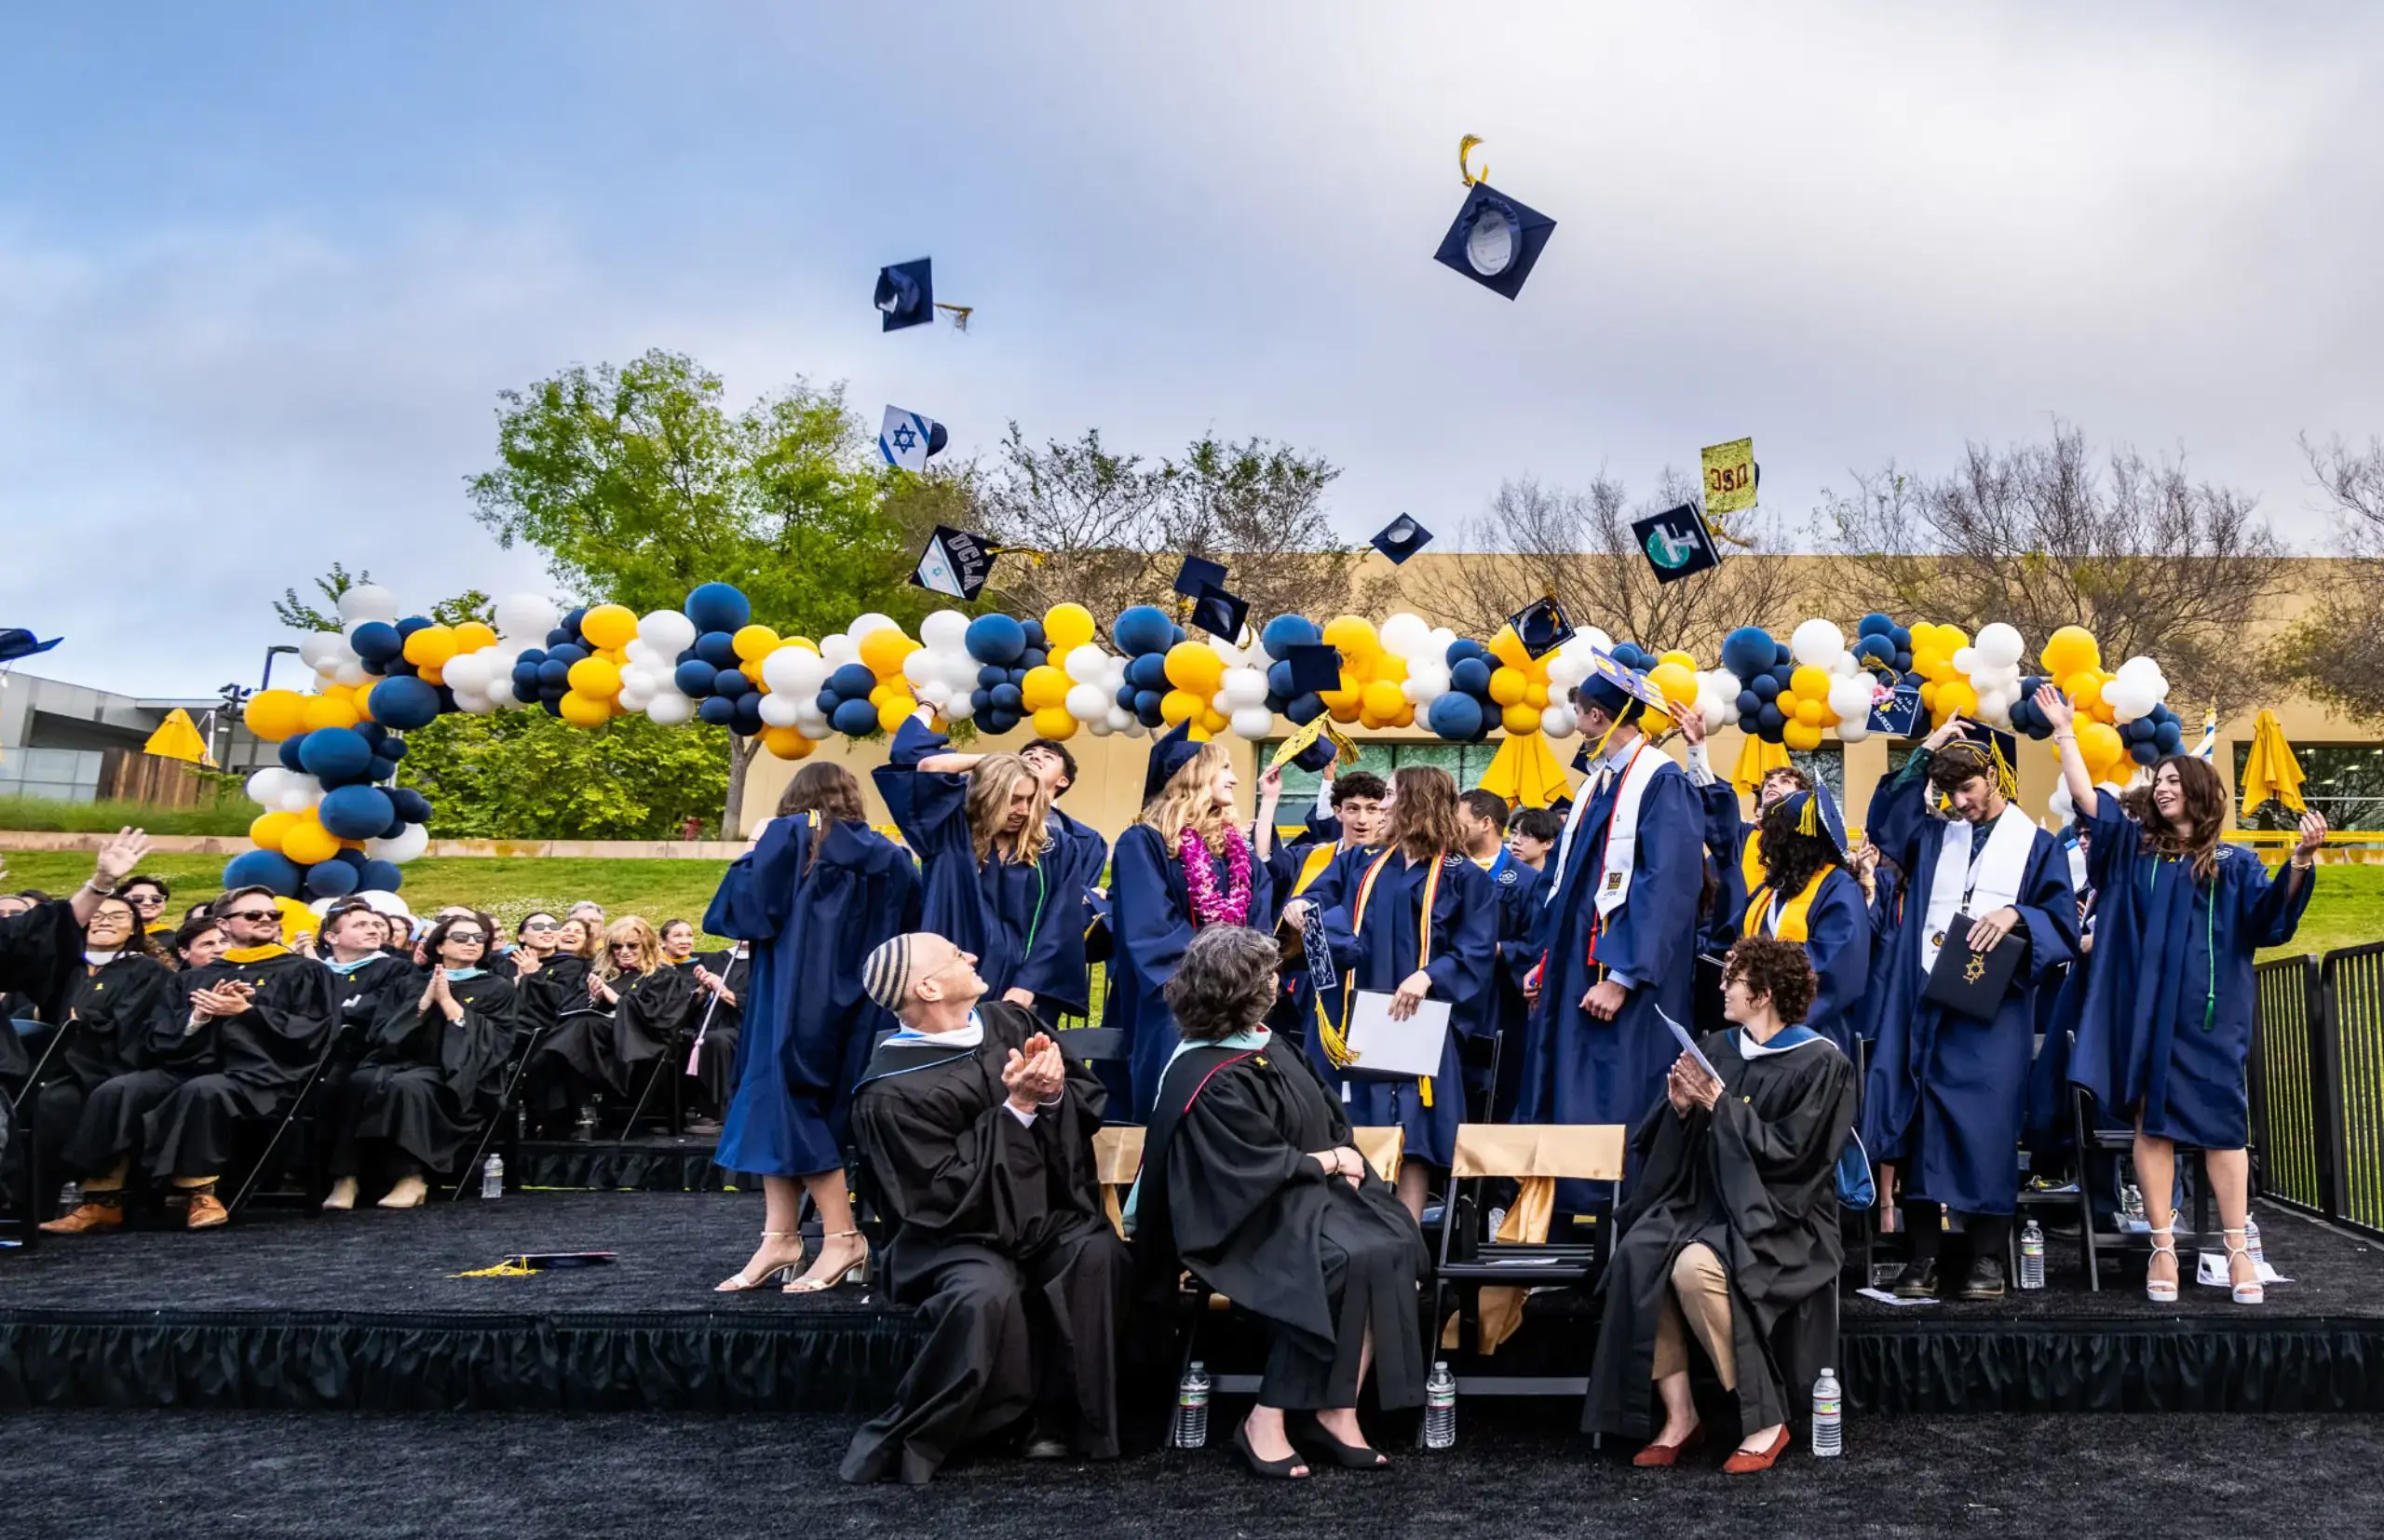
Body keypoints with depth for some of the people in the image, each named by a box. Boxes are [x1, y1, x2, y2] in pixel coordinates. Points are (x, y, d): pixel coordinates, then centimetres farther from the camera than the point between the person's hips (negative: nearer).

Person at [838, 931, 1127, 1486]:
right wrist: (1017, 1109, -20)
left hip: (1051, 1219, 5)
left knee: (1098, 1253, -27)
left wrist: (1055, 1089, -16)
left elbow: (1091, 1101, 7)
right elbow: (946, 1194, -18)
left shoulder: (1008, 1022, 2)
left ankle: (1057, 1419, -13)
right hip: (962, 1232, -4)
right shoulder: (891, 1092, -14)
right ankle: (905, 1437, -13)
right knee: (985, 1293, -35)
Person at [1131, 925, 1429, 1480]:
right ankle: (1267, 1421, -18)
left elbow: (1328, 1116, 14)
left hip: (1307, 1187, 8)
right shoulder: (1211, 1083, -18)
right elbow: (1262, 1167, -20)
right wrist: (1330, 1161, -7)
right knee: (1347, 1263, -30)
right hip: (1250, 1216, -8)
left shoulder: (1261, 1045, 9)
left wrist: (1341, 1157, -5)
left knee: (1391, 1249, -18)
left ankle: (1336, 1409, -15)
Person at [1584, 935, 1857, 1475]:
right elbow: (1680, 1145, 13)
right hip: (1707, 1200, 6)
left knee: (1695, 1267, -34)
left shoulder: (1819, 1063, -6)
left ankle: (1766, 1422, -17)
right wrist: (1682, 1107, -8)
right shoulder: (1717, 1048, 12)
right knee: (1637, 1255, -25)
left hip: (1776, 1217, -5)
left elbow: (1790, 1153, -14)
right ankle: (1678, 1414, -16)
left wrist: (1720, 1104, -16)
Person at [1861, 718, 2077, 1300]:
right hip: (1923, 1001, 3)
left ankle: (1987, 1255, 8)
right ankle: (1924, 1253, 6)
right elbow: (1882, 825, 2)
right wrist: (1921, 756, 1)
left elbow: (2065, 925, 3)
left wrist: (2016, 915, -17)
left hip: (1990, 1012, -2)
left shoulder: (2037, 846, 8)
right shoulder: (1935, 836, 15)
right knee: (1920, 1122, 0)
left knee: (1984, 1126, -2)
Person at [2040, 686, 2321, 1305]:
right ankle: (2164, 1248, 3)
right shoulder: (2133, 847, 12)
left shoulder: (2234, 864, 8)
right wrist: (2064, 732, 6)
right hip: (2146, 1010, 1)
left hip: (2209, 1014, -1)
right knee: (2152, 1121, -1)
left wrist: (2300, 862, -21)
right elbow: (2087, 797, 7)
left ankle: (2237, 1250, 5)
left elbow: (2271, 917, -6)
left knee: (2220, 1120, -1)